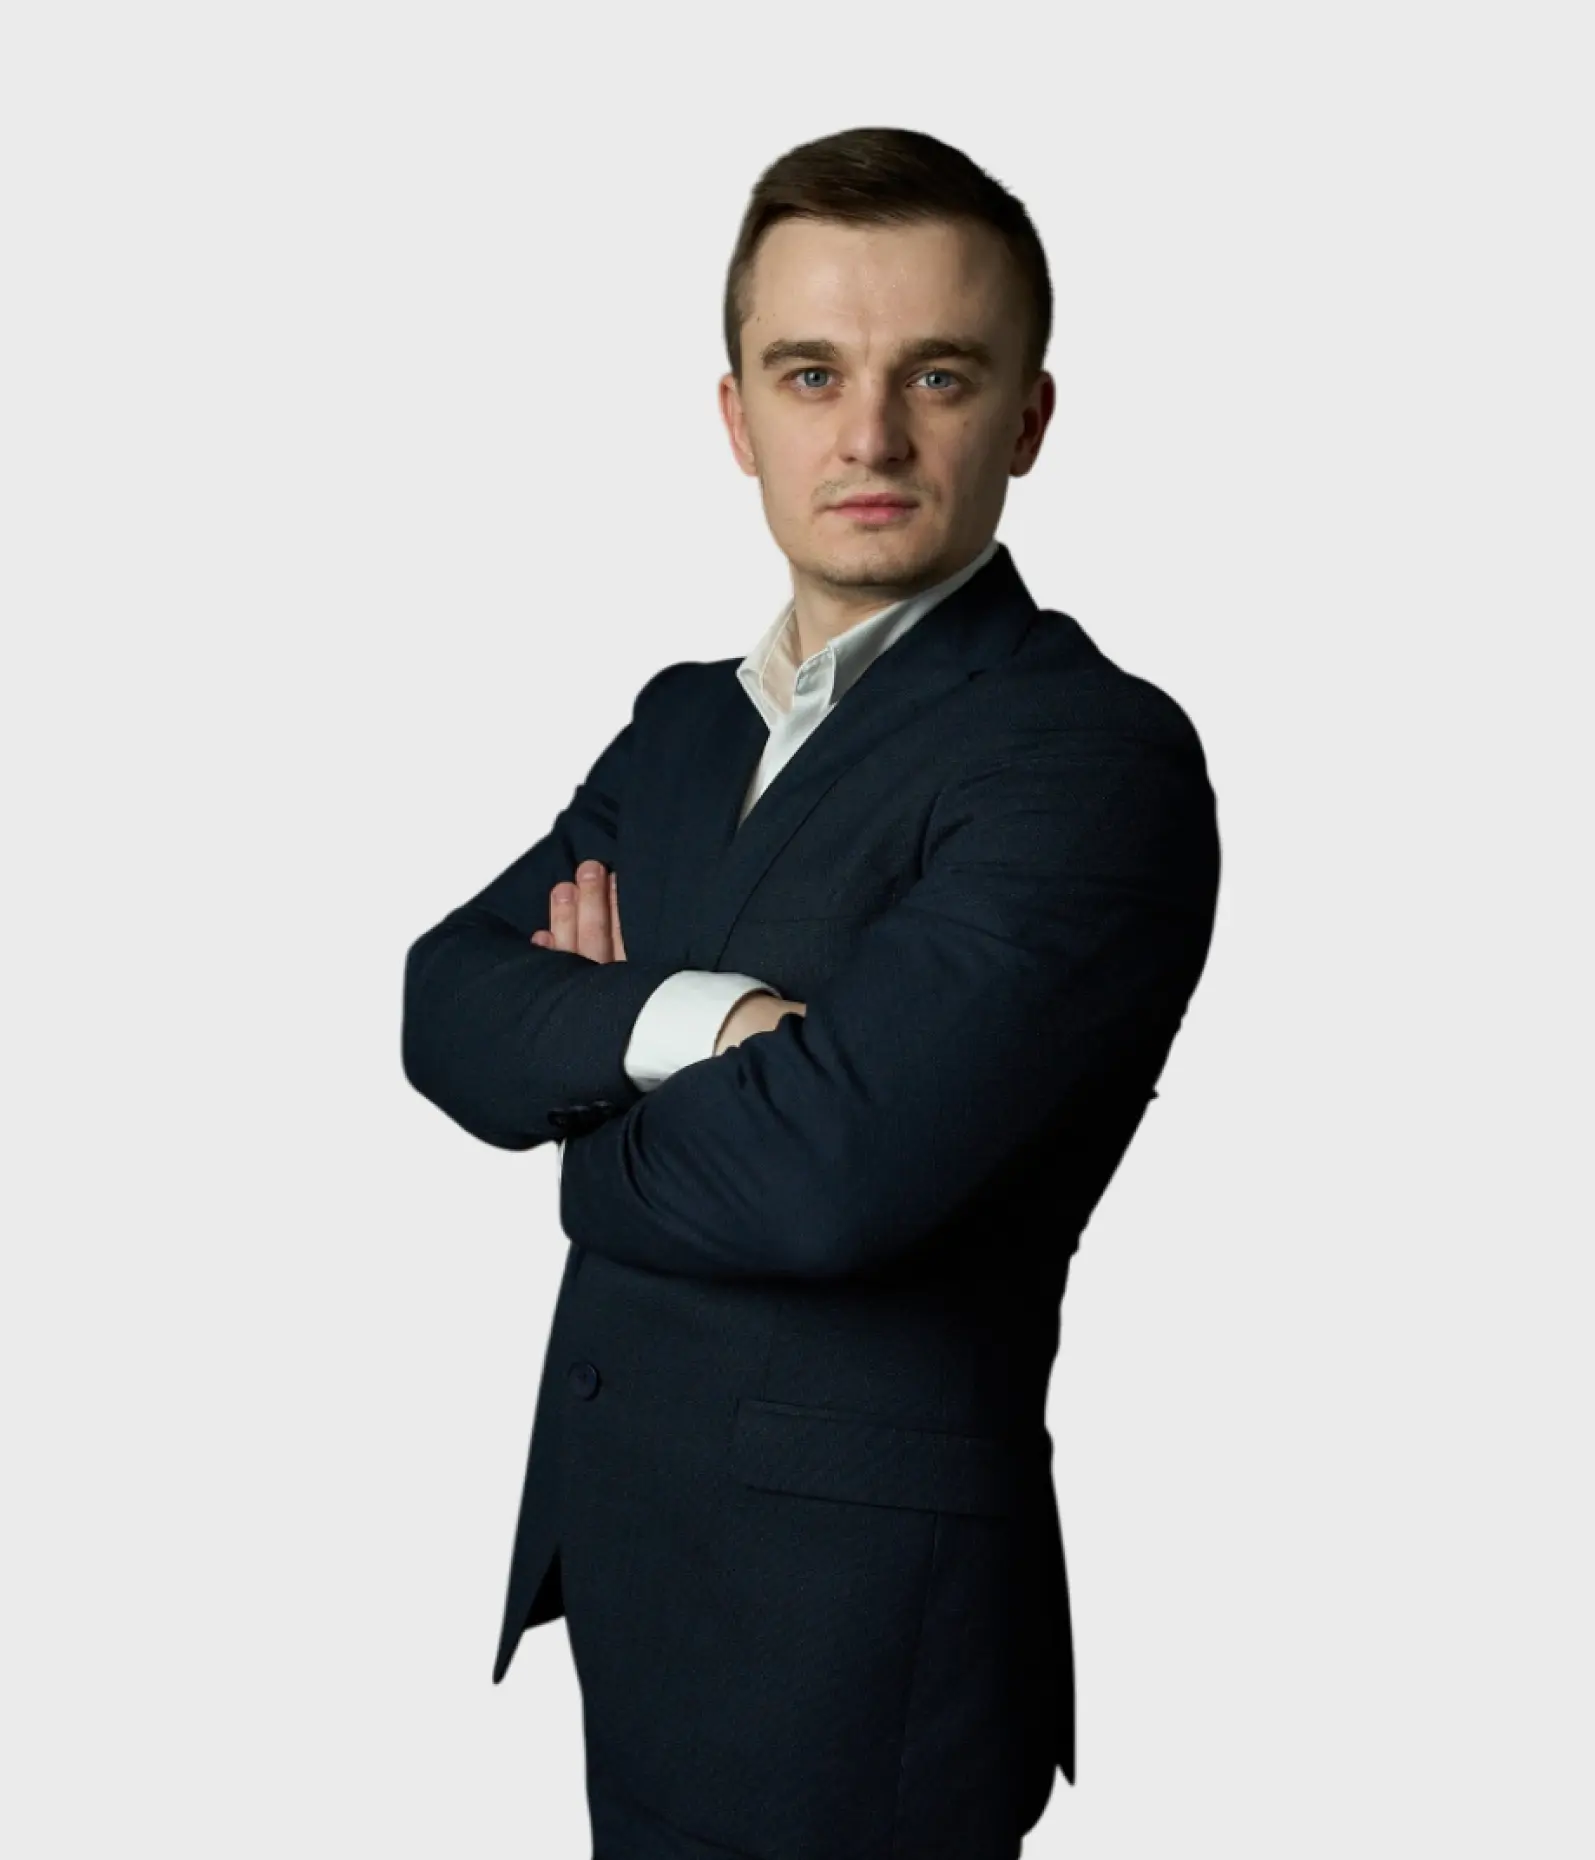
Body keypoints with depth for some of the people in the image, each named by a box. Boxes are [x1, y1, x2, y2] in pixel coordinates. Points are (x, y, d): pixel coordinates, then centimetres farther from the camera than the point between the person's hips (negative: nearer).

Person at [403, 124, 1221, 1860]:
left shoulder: (1095, 755, -18)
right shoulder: (684, 722, 9)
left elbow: (830, 1165, -27)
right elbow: (445, 1002, -1)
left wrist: (591, 1133, -6)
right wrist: (675, 1022, -21)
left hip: (857, 1638, -7)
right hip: (627, 1581, 7)